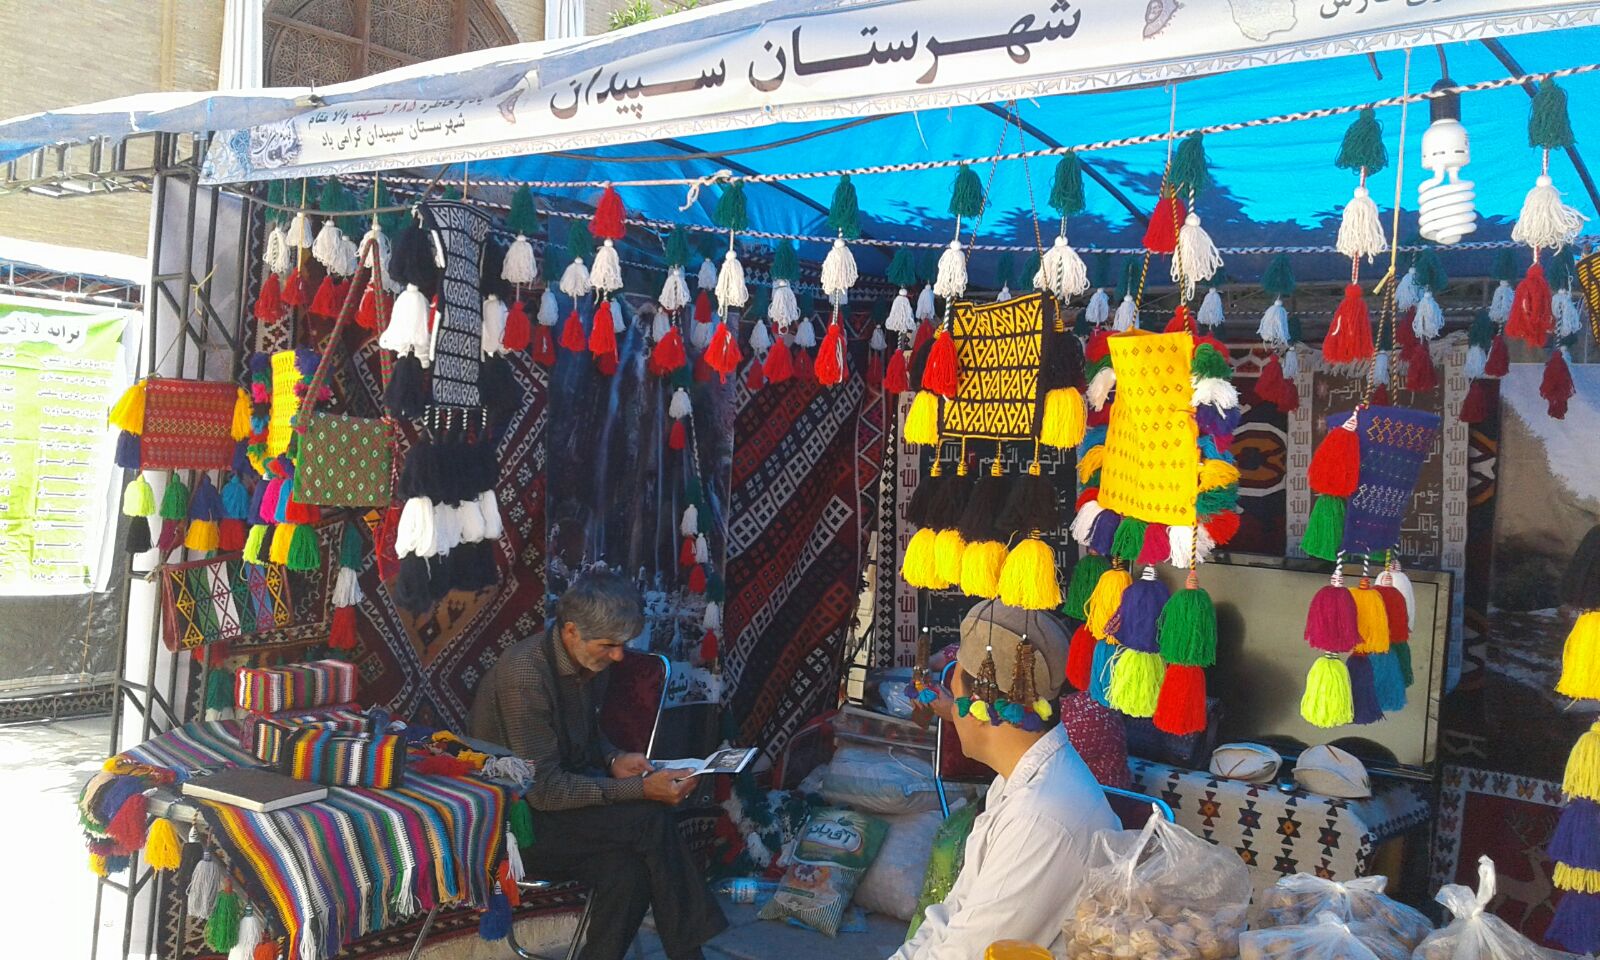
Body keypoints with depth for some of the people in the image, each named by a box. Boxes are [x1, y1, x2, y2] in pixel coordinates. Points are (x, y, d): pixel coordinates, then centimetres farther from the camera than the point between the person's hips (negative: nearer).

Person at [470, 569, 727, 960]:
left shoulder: (589, 663, 1)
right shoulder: (524, 673, -24)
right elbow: (543, 789, -24)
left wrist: (614, 761, -4)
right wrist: (641, 789, -27)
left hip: (568, 797, 7)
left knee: (630, 868, -23)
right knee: (650, 820, -23)